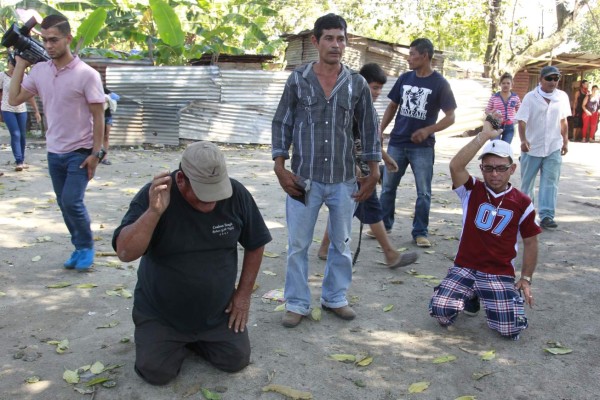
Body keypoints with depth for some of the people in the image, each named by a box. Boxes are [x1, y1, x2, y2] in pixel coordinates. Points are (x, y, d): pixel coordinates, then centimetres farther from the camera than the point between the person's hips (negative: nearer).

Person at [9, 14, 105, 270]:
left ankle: (86, 247, 11)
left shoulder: (87, 74, -14)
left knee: (72, 202, -11)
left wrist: (96, 153, -15)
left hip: (80, 152, -6)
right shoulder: (39, 71, 2)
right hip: (54, 152, 6)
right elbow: (14, 99, 3)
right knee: (64, 204, 11)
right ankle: (80, 247, 26)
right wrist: (20, 65, -1)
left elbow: (98, 116, -12)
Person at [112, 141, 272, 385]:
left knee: (237, 360, -3)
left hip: (218, 312, 2)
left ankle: (195, 339, 25)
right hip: (160, 313, -2)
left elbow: (255, 245, 1)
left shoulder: (236, 195, -14)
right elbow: (125, 253, -28)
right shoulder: (153, 195, -20)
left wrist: (243, 294, -1)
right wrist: (154, 212, -41)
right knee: (157, 373, -13)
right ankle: (176, 342, 21)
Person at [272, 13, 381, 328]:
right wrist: (280, 168, -5)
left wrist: (373, 173, 5)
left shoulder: (357, 84, 1)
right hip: (304, 178, -1)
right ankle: (297, 304, 20)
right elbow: (281, 124, 2)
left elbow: (369, 127, 8)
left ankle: (335, 298, 31)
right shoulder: (298, 79, -2)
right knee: (298, 245, 5)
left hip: (343, 180, 2)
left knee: (342, 243, 13)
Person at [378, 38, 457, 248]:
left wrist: (428, 130, -20)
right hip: (397, 143, 4)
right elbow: (392, 106, 13)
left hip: (422, 147, -4)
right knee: (387, 187, 9)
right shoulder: (404, 78, 5)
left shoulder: (440, 83, -6)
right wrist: (380, 131, 2)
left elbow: (450, 117, -6)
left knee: (424, 193, 2)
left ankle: (420, 232, 13)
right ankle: (384, 225, 23)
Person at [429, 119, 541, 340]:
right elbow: (455, 165, -21)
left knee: (511, 328, -16)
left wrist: (526, 279, 5)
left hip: (500, 274, 0)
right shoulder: (472, 191, -1)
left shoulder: (522, 203, 2)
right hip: (464, 268, 0)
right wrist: (484, 136, -22)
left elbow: (530, 242, 10)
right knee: (441, 311, -20)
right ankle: (470, 297, 15)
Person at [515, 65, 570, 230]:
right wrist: (523, 140, -27)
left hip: (554, 148, 2)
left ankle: (546, 216, -8)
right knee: (527, 180, 12)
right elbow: (522, 121, -13)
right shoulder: (530, 97, -7)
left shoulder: (562, 97, 2)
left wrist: (565, 141, 11)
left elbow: (563, 121, 12)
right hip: (532, 147, -1)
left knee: (550, 182, -6)